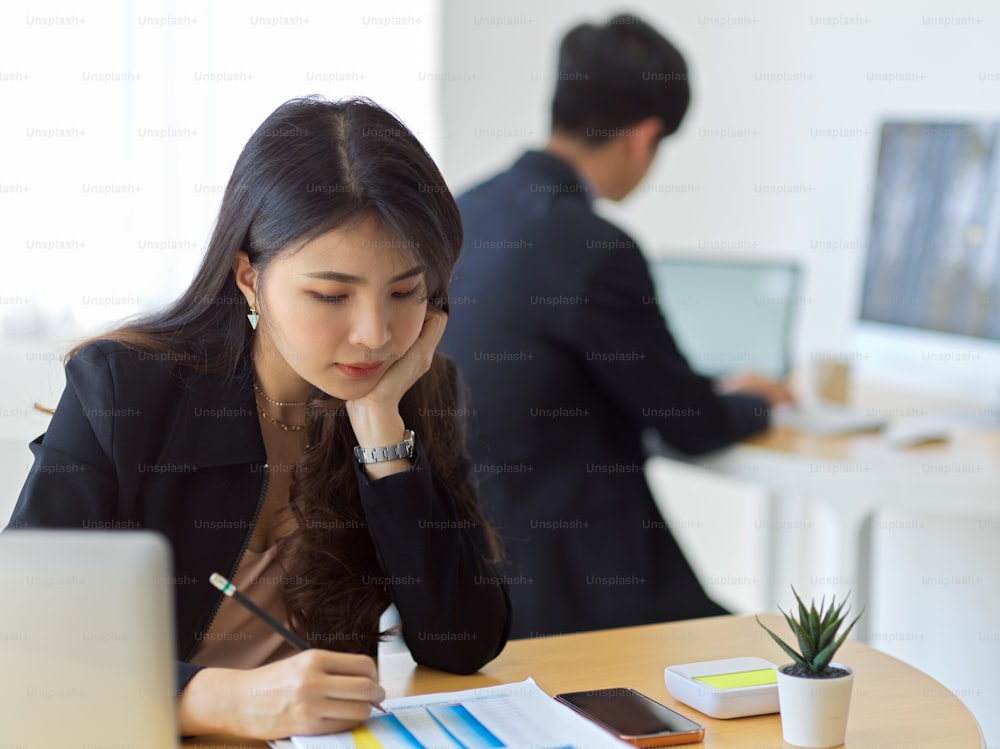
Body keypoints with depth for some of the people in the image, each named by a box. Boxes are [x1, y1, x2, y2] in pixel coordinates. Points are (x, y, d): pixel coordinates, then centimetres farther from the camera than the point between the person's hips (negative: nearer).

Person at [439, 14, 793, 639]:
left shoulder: (462, 212, 5)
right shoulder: (598, 253, -20)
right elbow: (692, 427, -8)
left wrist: (719, 395, 25)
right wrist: (752, 402, 15)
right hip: (556, 583, -8)